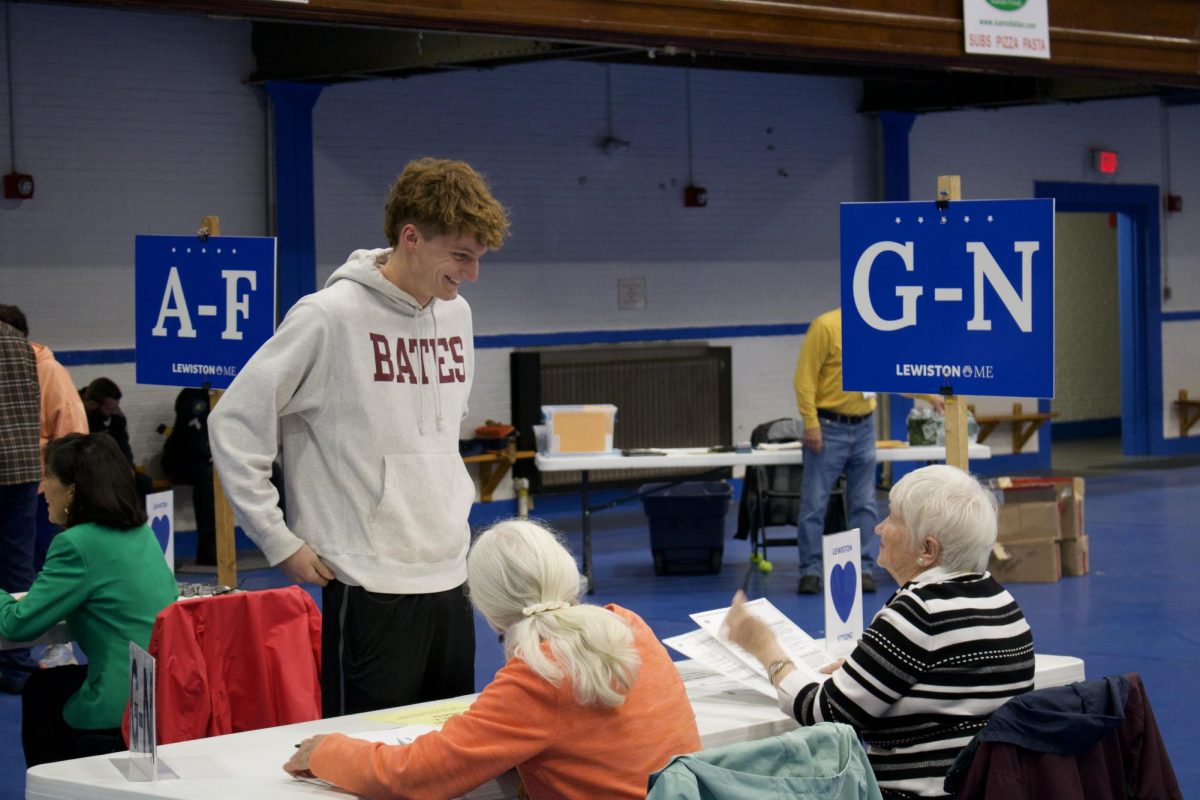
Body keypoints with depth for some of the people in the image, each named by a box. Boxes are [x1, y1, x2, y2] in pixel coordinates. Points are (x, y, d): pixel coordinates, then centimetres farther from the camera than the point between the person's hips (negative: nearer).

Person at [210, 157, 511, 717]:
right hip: (369, 586, -7)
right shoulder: (331, 317, -12)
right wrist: (279, 541, -9)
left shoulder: (456, 315, 11)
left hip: (449, 580, 7)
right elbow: (233, 424, -9)